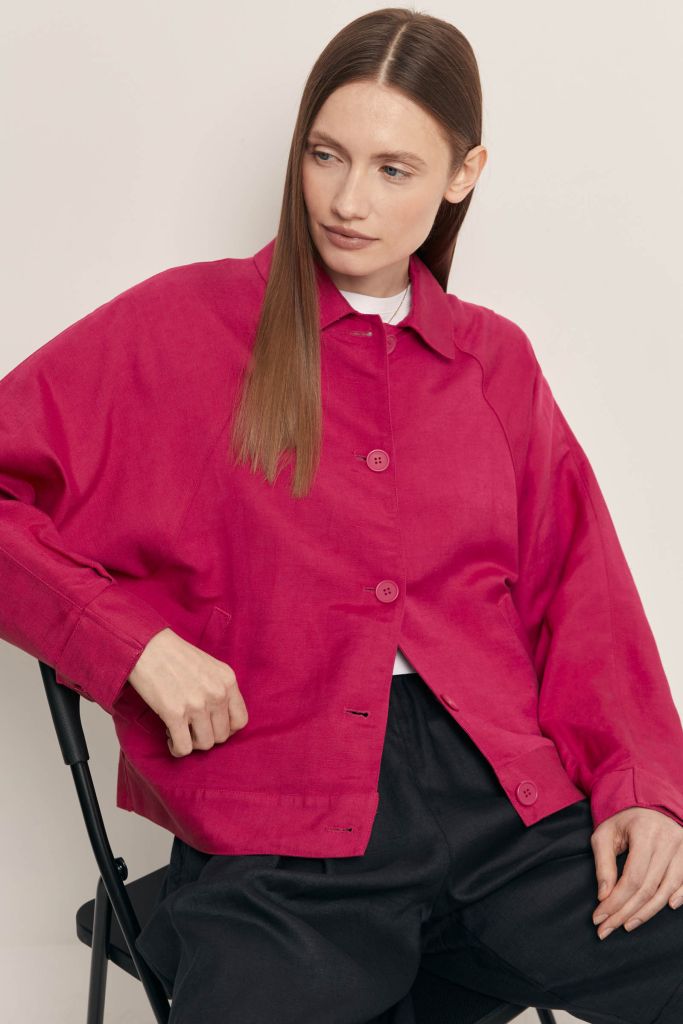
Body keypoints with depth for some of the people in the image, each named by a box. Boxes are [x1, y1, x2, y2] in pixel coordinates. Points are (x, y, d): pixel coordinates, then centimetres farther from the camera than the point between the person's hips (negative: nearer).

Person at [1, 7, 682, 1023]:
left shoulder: (498, 360, 17)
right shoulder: (182, 324, 6)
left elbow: (578, 591, 16)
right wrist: (134, 642, -8)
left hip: (513, 795, 4)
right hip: (282, 837, -3)